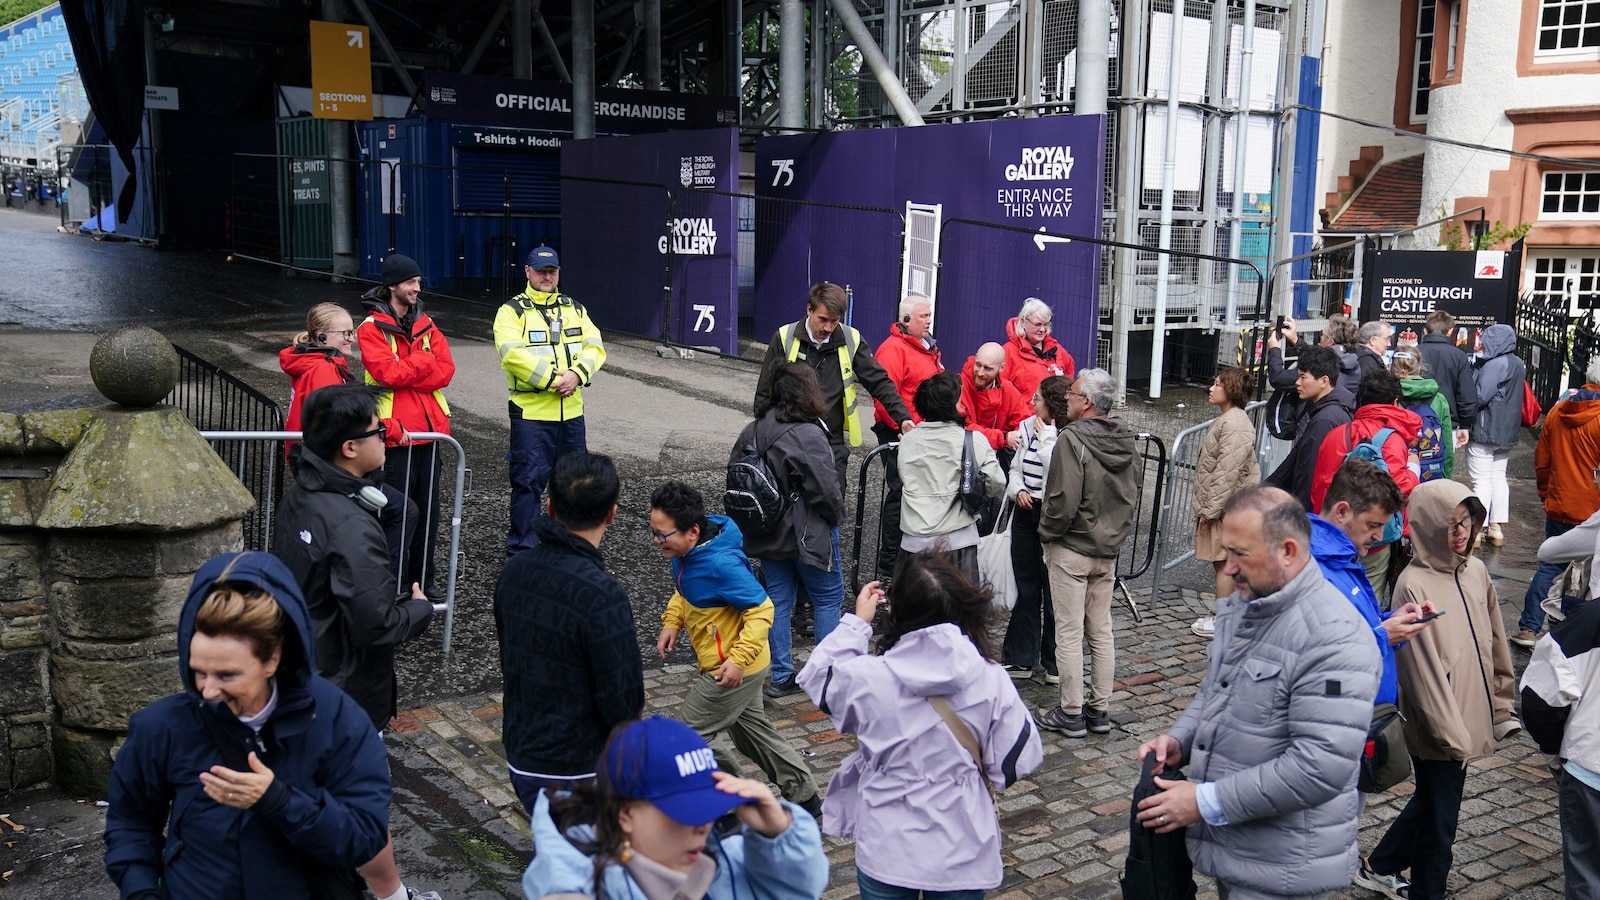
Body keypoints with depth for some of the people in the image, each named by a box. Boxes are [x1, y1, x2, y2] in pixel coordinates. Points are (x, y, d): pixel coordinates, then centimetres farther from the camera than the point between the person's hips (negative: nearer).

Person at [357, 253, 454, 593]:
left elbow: (446, 371, 0)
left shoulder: (426, 324, 12)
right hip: (395, 432, -5)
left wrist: (405, 374, -12)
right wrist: (426, 360, -8)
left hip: (429, 430, 6)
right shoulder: (371, 328, -5)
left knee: (428, 510, 11)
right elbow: (388, 373, -19)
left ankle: (423, 580, 22)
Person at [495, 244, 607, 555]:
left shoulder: (575, 309, 14)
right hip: (531, 412, -5)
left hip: (571, 412, 5)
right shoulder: (512, 311, -3)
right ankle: (521, 549, 7)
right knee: (528, 481, -2)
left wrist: (577, 375, -15)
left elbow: (595, 347, 4)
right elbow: (513, 354, -18)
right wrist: (552, 380, -21)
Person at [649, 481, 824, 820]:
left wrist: (738, 659, -32)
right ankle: (806, 797, 36)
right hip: (732, 665, 10)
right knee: (752, 730, 22)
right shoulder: (685, 553, -3)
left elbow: (761, 610, -27)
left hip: (734, 669, -10)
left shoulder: (721, 564, -31)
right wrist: (672, 622, 2)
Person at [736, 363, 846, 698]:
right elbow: (826, 490, -21)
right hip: (808, 534, -6)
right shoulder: (808, 436, -22)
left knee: (778, 600, 14)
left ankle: (780, 676, 19)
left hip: (767, 534, 6)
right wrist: (837, 515, -1)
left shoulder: (752, 431, 0)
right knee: (828, 599, 9)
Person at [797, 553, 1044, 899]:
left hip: (886, 851, 0)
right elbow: (1019, 759, -7)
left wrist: (857, 622, 9)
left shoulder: (867, 678, -19)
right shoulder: (991, 680, -16)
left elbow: (817, 678, 3)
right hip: (963, 855, 1)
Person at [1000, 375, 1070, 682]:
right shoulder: (1028, 427, 7)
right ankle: (1020, 659, 25)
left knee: (1053, 590, 3)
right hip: (1025, 512, 7)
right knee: (1025, 587, 15)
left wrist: (1046, 436, -17)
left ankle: (1055, 663, 17)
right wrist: (1018, 491, -3)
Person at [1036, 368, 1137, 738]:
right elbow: (1132, 492, 12)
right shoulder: (1126, 441, 3)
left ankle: (1070, 714, 9)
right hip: (1109, 550, 7)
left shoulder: (1071, 439, -19)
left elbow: (1064, 500, -22)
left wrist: (1047, 533, -7)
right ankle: (1100, 710, 22)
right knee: (1102, 632, 14)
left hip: (1071, 550, -7)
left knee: (1069, 634, 2)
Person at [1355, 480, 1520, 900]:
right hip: (1439, 728, -8)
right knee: (1438, 822, 6)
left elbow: (1495, 644, 10)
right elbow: (1423, 671, -20)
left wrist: (1502, 707, 11)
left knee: (1431, 802, 24)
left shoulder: (1475, 570, 2)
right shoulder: (1414, 586, -20)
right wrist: (1449, 732, -19)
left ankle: (1380, 866, 43)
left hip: (1470, 720, 8)